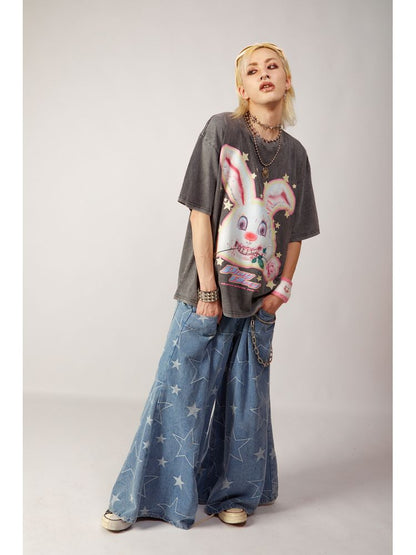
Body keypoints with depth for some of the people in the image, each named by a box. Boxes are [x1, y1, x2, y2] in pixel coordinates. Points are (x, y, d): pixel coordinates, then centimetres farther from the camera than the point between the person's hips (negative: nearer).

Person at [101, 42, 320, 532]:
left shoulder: (295, 154, 7)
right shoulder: (221, 131, -5)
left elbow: (295, 231, 13)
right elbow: (200, 212, -10)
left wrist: (283, 287, 1)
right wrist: (207, 290, -13)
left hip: (260, 300, 4)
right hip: (209, 292, -3)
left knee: (246, 397, 12)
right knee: (180, 392, 2)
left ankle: (234, 494, 29)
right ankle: (139, 498, 17)